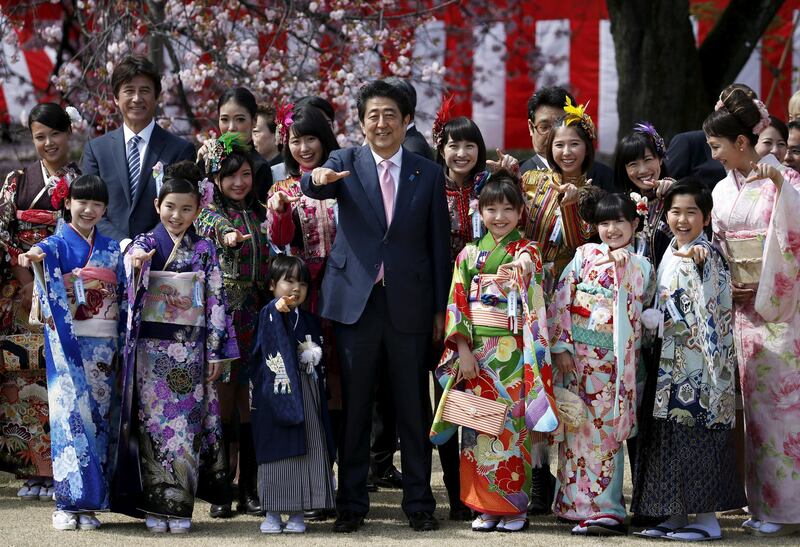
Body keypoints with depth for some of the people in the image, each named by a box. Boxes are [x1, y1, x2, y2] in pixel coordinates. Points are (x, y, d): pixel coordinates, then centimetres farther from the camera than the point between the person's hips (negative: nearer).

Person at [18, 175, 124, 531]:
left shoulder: (111, 249, 14)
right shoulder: (59, 243, 0)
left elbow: (124, 295, 16)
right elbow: (46, 251, -25)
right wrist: (35, 256, -49)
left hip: (104, 344, 4)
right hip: (69, 342, -4)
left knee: (98, 415, 3)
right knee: (71, 411, -10)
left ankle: (88, 502, 7)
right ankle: (68, 502, -8)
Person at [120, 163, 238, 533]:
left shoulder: (204, 250, 6)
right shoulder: (144, 243, 5)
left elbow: (215, 300, 5)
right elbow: (133, 256, -16)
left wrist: (216, 351, 1)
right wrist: (138, 262, -41)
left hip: (190, 350, 1)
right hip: (152, 347, 0)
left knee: (186, 426, -1)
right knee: (154, 424, -2)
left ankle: (180, 507, 4)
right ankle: (156, 506, 4)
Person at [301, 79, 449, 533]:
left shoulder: (429, 175, 6)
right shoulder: (345, 163, 3)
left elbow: (439, 244, 7)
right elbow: (314, 186, -18)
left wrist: (441, 308, 4)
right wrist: (318, 179, -43)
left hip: (410, 303, 1)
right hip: (355, 300, -1)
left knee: (414, 406, 6)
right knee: (354, 405, 4)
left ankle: (419, 501, 15)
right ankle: (352, 503, 11)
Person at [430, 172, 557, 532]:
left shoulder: (527, 252, 2)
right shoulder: (469, 254, 9)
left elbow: (533, 304, -4)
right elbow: (457, 304, 3)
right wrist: (463, 351, -5)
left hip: (513, 352, -2)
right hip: (474, 351, 3)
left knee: (512, 425, -2)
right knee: (478, 426, 3)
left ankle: (514, 507, 6)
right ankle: (484, 506, 10)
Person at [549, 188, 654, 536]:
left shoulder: (642, 267, 10)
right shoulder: (584, 256, 5)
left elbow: (642, 313, 10)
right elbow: (561, 301, 0)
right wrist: (561, 347, -6)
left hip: (615, 360, 1)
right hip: (578, 355, 0)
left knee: (608, 430, -3)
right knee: (577, 427, 1)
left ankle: (602, 508, -1)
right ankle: (576, 503, 8)